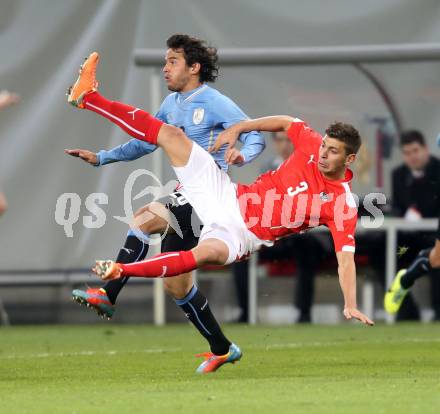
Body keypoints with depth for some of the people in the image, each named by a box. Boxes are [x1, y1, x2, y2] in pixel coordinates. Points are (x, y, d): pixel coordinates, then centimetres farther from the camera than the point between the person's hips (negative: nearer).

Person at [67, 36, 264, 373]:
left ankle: (108, 295, -34)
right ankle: (222, 349, 20)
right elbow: (146, 142, 26)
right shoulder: (172, 104, 15)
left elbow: (256, 137, -9)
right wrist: (100, 158, 19)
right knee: (176, 283, 9)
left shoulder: (215, 103, -8)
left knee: (145, 219, -30)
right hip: (186, 196, 9)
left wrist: (242, 155, -31)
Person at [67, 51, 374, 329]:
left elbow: (346, 258, -19)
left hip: (241, 234, -5)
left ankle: (119, 271, -37)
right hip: (228, 196, 5)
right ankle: (88, 97, 5)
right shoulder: (312, 146, -4)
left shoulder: (343, 206, -16)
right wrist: (237, 129, 6)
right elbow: (285, 122, 15)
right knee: (170, 134, -1)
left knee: (207, 253, -41)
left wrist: (351, 305, -29)